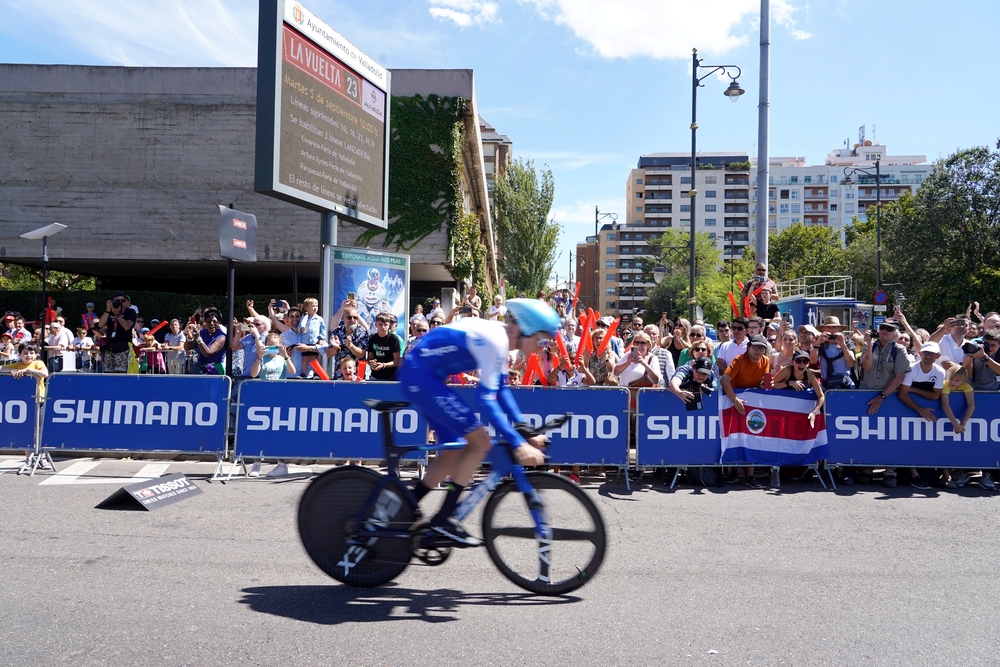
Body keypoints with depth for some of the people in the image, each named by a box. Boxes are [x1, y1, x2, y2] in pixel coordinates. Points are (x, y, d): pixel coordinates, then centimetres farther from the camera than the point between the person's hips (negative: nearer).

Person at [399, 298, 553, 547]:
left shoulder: (501, 336, 8)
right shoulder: (494, 340, -21)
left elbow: (501, 389, 14)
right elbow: (486, 399, -27)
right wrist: (518, 443, -29)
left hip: (420, 376, 10)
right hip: (420, 376, -10)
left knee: (454, 452, 13)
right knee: (480, 441, -12)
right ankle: (443, 518, -6)